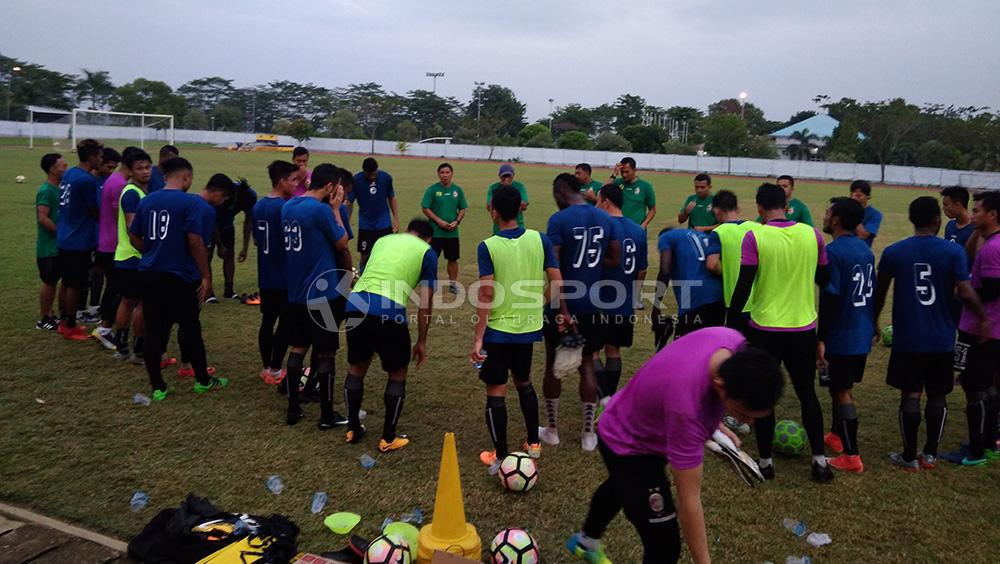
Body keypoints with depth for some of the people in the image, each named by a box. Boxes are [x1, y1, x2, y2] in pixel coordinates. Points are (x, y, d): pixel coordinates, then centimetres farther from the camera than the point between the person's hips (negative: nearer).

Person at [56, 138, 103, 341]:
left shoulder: (69, 174, 8)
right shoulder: (87, 180, -19)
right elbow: (95, 212, -12)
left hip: (65, 238, 9)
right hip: (79, 241, -9)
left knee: (70, 283, 18)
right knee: (76, 285, 3)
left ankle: (65, 322, 28)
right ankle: (69, 327, 12)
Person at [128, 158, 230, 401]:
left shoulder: (147, 201, 8)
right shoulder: (193, 204, -10)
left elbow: (134, 237, 13)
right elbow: (195, 241, -18)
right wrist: (206, 276, -12)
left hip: (149, 274, 5)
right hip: (178, 277, -5)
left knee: (153, 330, 8)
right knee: (190, 328, 9)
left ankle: (158, 387, 15)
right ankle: (203, 380, 23)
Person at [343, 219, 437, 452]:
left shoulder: (383, 240, 27)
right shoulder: (427, 251, 13)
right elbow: (424, 303, 7)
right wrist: (421, 342, 17)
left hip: (356, 304, 4)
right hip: (388, 311, -4)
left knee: (357, 368, 26)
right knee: (398, 374, 18)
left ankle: (353, 430, 36)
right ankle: (388, 438, 25)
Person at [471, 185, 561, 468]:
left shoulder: (487, 247, -14)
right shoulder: (540, 239, -5)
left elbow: (486, 294, -18)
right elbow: (556, 282, -5)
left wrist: (478, 338, -14)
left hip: (497, 330, -4)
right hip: (528, 327, 4)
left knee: (496, 391, 7)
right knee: (524, 382, 24)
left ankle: (501, 457, 15)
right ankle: (533, 443, 34)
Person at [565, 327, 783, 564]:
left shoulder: (735, 344, -26)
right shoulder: (686, 408, -47)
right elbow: (689, 499, -38)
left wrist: (713, 423, 1)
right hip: (629, 446, -9)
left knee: (621, 487, 35)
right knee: (664, 545, -11)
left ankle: (585, 543, 66)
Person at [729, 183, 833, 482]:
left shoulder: (754, 237, -11)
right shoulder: (813, 235, 0)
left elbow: (743, 287, -13)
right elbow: (824, 280, 10)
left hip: (766, 328, -3)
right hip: (804, 328, 3)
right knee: (807, 393, 17)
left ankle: (765, 462, 16)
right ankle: (819, 461, 19)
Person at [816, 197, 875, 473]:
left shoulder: (833, 251, -18)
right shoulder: (866, 249, 7)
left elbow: (829, 299, -20)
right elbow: (872, 291, 14)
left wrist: (820, 339, -16)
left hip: (840, 337, -8)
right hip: (863, 336, 8)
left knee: (841, 392, 2)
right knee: (843, 388, 22)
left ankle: (851, 456, 7)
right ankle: (837, 435, 38)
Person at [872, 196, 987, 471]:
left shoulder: (893, 252, -5)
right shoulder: (953, 251, -8)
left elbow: (879, 293, 4)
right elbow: (966, 294, -12)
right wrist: (983, 319, 6)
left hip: (907, 338, 0)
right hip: (942, 339, 0)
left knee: (910, 395, 7)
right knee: (938, 396, 14)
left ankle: (909, 457, 12)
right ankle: (930, 454, 20)